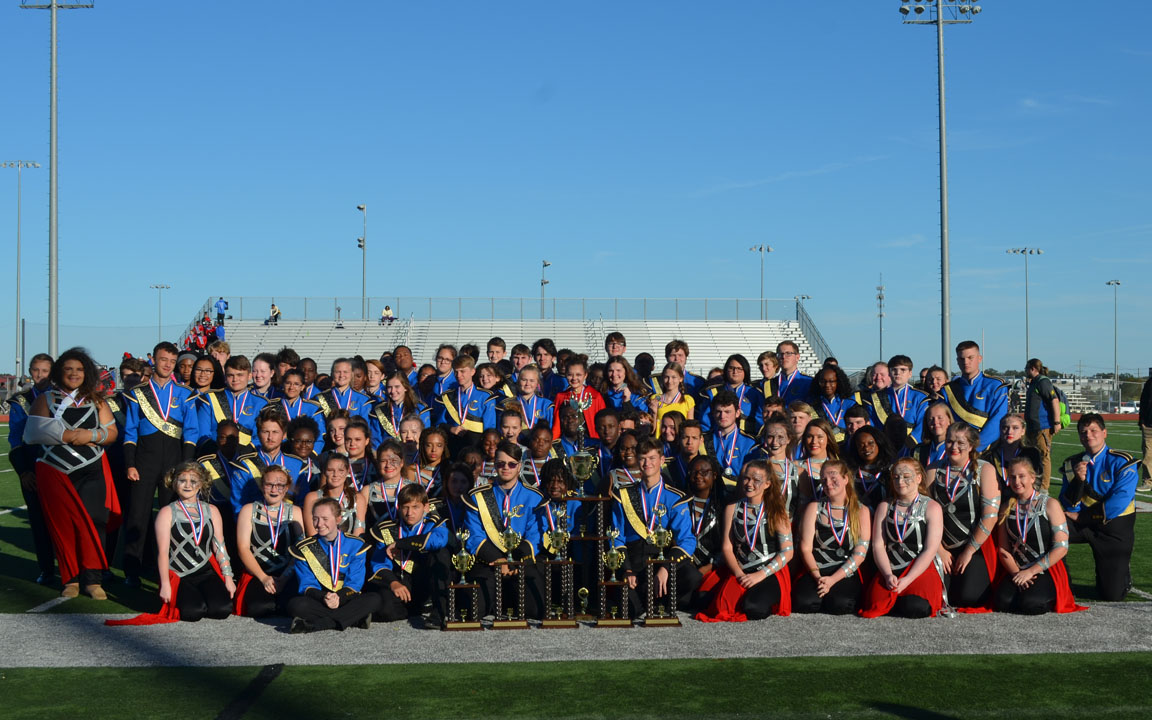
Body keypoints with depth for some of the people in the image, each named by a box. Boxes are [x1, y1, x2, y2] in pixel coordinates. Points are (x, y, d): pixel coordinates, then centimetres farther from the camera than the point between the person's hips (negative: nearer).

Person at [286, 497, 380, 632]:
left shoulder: (355, 545, 4)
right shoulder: (304, 548, 6)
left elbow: (354, 584, -1)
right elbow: (306, 585, 0)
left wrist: (338, 597, -23)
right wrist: (323, 598, -23)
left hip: (345, 600, 1)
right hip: (318, 601, 0)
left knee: (374, 599, -31)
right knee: (295, 605, -33)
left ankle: (315, 624, -35)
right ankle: (355, 620, -36)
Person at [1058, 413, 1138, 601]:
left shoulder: (1123, 463, -8)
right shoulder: (1072, 464, 4)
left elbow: (1117, 506, -17)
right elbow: (1068, 507, -3)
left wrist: (1080, 516, -9)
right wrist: (1078, 480, -19)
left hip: (1114, 529, -3)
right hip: (1081, 524, 3)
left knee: (1111, 595, -12)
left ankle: (1123, 576, 26)